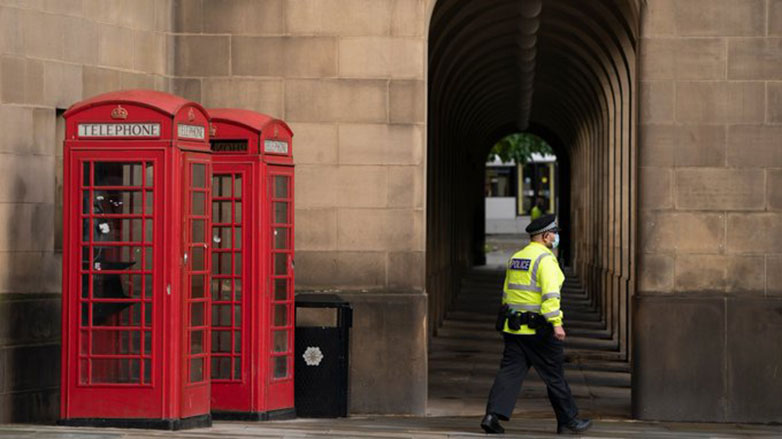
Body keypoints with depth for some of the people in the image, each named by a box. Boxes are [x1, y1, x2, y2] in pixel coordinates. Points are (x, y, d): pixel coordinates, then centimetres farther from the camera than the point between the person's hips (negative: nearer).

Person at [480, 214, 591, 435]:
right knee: (554, 375, 4)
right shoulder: (545, 259, -12)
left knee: (510, 371, 2)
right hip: (539, 329, -7)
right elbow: (550, 294, -21)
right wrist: (557, 323, -24)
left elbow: (507, 292, 19)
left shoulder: (516, 258, 14)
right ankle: (568, 421, 14)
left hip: (514, 326, 7)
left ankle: (493, 415, -12)